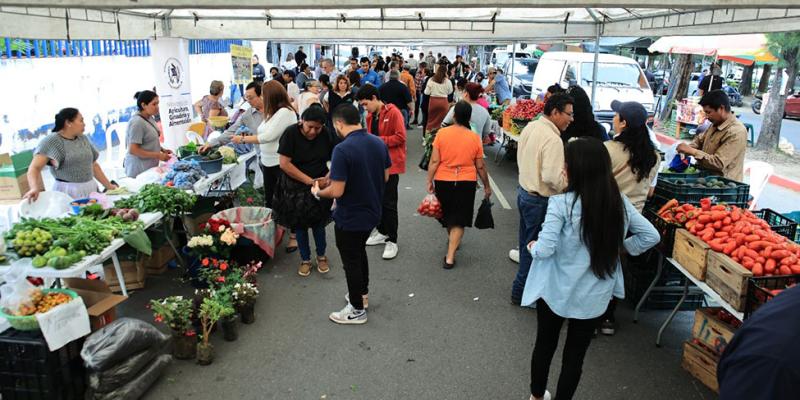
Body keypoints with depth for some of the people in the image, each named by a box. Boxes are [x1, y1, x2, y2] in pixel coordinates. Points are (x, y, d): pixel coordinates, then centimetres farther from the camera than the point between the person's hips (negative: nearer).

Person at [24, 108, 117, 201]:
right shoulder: (51, 141, -5)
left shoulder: (83, 139, 12)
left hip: (90, 190, 5)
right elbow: (35, 167, -13)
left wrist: (108, 186, 18)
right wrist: (35, 188, -30)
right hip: (67, 193, -5)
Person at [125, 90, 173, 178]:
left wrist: (162, 149, 6)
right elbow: (133, 150, -20)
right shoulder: (137, 122, -17)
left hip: (151, 166, 8)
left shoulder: (150, 118, 8)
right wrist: (158, 155, -19)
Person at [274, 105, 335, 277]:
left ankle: (321, 256, 31)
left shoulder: (326, 135, -9)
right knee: (299, 224, 10)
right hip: (295, 187, -1)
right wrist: (309, 181, -21)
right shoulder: (291, 133, -17)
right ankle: (305, 259, 28)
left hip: (320, 186, 1)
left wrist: (328, 177, -20)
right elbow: (284, 164, -20)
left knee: (318, 223, 9)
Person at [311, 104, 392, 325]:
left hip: (349, 218, -7)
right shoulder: (379, 143, -4)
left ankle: (357, 309, 24)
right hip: (372, 212, 7)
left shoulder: (342, 150, -26)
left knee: (351, 261, 10)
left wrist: (318, 192, -6)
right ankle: (362, 294, 44)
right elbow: (385, 177, 7)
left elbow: (337, 191, -25)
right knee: (360, 251, 27)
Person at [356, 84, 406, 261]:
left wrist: (379, 141, -20)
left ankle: (392, 241, 5)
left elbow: (400, 137, -19)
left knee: (389, 203, -4)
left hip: (391, 163, -8)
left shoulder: (393, 113, -13)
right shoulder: (370, 116, 11)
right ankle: (382, 232, 30)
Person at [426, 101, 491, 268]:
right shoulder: (475, 138, -5)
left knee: (447, 215, 23)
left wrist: (429, 181, -1)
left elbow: (434, 161, -10)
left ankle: (452, 240, 46)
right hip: (466, 183, -1)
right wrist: (487, 186, 13)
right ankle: (450, 257, -2)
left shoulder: (442, 133, -8)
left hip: (443, 181, 1)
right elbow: (480, 166, 0)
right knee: (458, 220, 5)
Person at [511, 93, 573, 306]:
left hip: (524, 191, 9)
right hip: (539, 200, -9)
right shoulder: (553, 139, -24)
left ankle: (524, 286, 37)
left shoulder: (530, 127, 3)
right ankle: (521, 292, 18)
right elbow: (552, 178, -29)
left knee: (526, 243, 21)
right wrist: (570, 183, -12)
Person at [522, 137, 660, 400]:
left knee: (545, 345, 21)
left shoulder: (562, 203, -21)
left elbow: (544, 250, -22)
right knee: (575, 355, 17)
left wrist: (532, 247, -2)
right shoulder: (620, 202, -6)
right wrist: (619, 247, 10)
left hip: (555, 291, -2)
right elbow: (651, 236, 2)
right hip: (594, 296, 3)